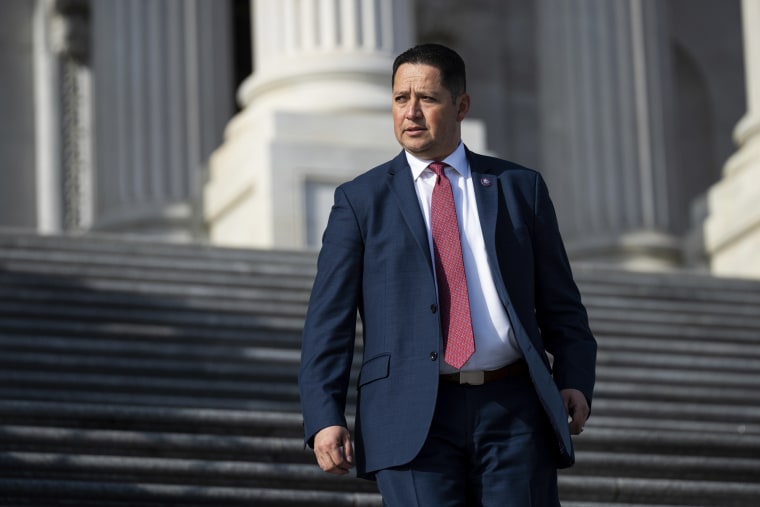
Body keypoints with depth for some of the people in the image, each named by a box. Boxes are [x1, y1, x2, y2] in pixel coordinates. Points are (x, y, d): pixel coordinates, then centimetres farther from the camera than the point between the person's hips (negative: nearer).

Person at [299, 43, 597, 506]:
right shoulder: (360, 201, 10)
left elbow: (560, 305, 15)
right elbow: (329, 321, 5)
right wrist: (325, 417, -7)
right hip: (414, 419, -1)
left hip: (514, 412, 2)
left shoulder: (520, 188, 14)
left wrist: (576, 381, -2)